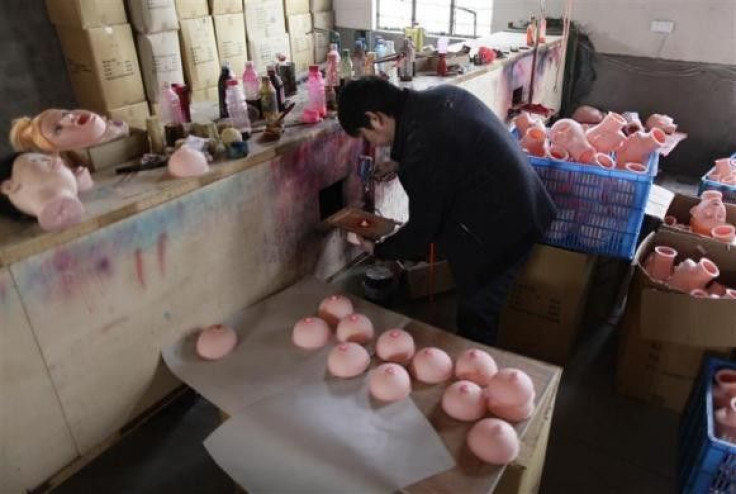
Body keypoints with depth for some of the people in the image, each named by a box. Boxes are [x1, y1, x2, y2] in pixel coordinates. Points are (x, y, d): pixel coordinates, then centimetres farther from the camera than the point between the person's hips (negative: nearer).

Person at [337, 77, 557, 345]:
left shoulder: (423, 151, -27)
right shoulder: (440, 96, 0)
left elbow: (422, 230, -17)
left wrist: (378, 249, 1)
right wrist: (401, 163, 18)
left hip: (499, 229, -9)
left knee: (475, 323, 9)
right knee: (483, 313, 24)